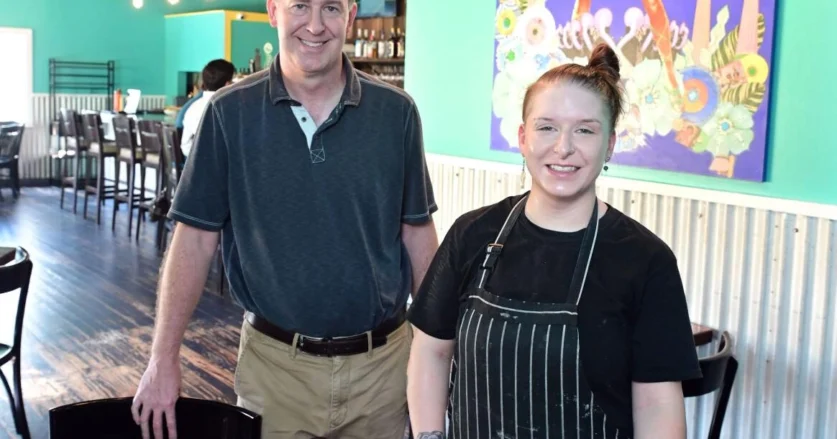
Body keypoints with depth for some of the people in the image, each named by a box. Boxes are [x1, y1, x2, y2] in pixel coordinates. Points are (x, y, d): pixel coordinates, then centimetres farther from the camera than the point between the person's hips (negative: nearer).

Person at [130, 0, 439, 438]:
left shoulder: (395, 112, -3)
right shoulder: (230, 112, -6)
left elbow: (417, 233, 3)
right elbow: (195, 238, -3)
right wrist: (164, 357, -6)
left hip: (383, 360, 2)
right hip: (276, 362, -1)